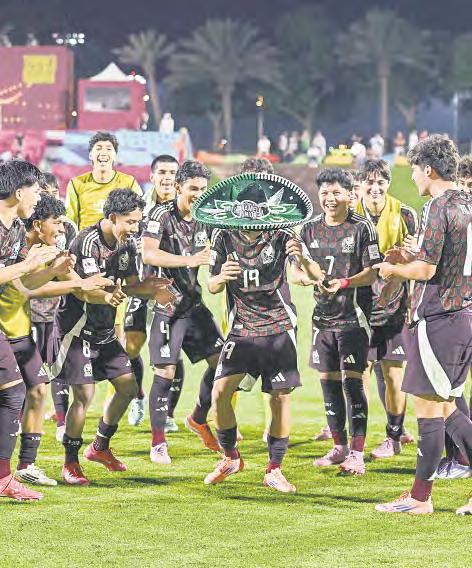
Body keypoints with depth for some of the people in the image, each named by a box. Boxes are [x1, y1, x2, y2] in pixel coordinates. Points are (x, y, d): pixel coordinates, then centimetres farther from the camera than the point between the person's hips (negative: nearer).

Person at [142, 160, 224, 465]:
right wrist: (189, 260, -35)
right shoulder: (162, 214, -12)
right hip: (167, 305, -7)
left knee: (220, 360, 3)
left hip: (194, 303, 7)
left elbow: (209, 255, 25)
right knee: (165, 372, -7)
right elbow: (149, 254, -27)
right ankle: (158, 443, 3)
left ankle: (199, 419, 25)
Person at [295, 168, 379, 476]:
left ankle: (357, 454, -7)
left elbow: (372, 272, -9)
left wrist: (344, 283, -24)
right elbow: (298, 271, 9)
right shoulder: (310, 229, 9)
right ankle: (340, 447, 22)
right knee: (328, 380, 9)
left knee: (352, 380, -9)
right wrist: (309, 277, -14)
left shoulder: (362, 228, -5)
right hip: (323, 315, 5)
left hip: (354, 315, -5)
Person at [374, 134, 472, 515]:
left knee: (428, 406, -2)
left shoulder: (438, 208, -15)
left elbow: (427, 270, -18)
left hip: (439, 319, -9)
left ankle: (420, 497, 4)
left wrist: (394, 270, 0)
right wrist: (412, 258, 18)